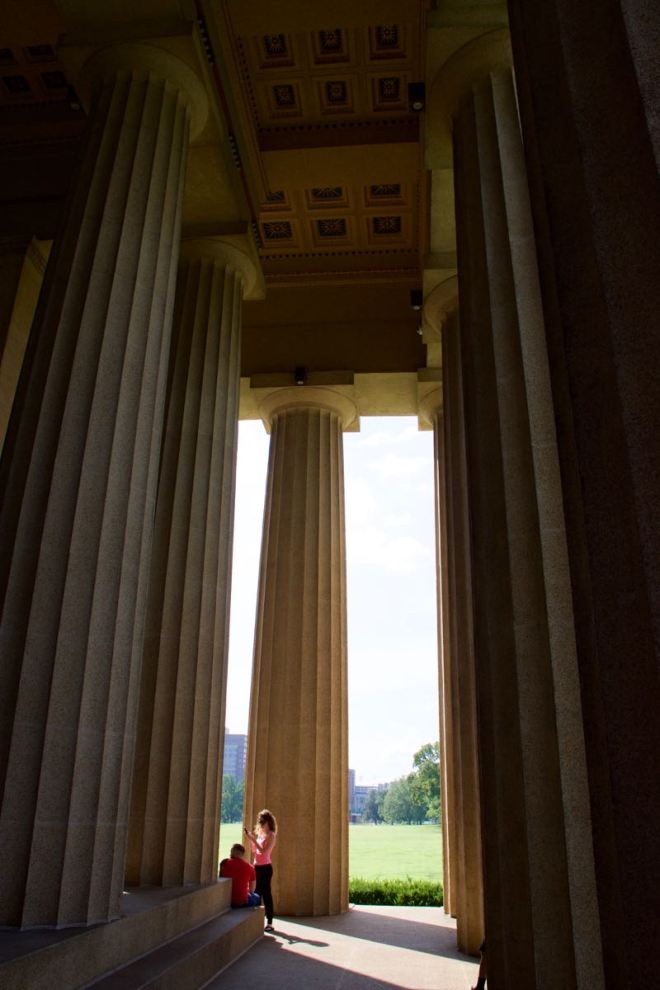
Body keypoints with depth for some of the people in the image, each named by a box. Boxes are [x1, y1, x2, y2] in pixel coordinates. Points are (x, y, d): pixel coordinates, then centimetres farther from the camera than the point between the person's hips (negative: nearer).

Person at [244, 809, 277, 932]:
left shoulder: (271, 835, -12)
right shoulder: (260, 833, 11)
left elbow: (264, 851, -22)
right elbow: (254, 850, 14)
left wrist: (253, 839, -22)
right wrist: (250, 838, 2)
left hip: (265, 867, -8)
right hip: (257, 866, 8)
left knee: (266, 894, -3)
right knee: (257, 893, 12)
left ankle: (269, 923, 4)